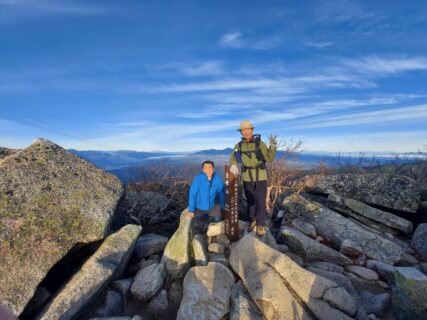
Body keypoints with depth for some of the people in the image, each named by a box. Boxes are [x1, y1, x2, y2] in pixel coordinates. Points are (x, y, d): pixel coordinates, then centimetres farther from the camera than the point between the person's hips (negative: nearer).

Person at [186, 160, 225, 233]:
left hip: (212, 207, 2)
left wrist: (222, 208, -1)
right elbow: (192, 194, -18)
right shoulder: (198, 178, -22)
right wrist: (191, 210, -19)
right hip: (200, 208, -2)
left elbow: (221, 194, -3)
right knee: (199, 227, -13)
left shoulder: (218, 179, -15)